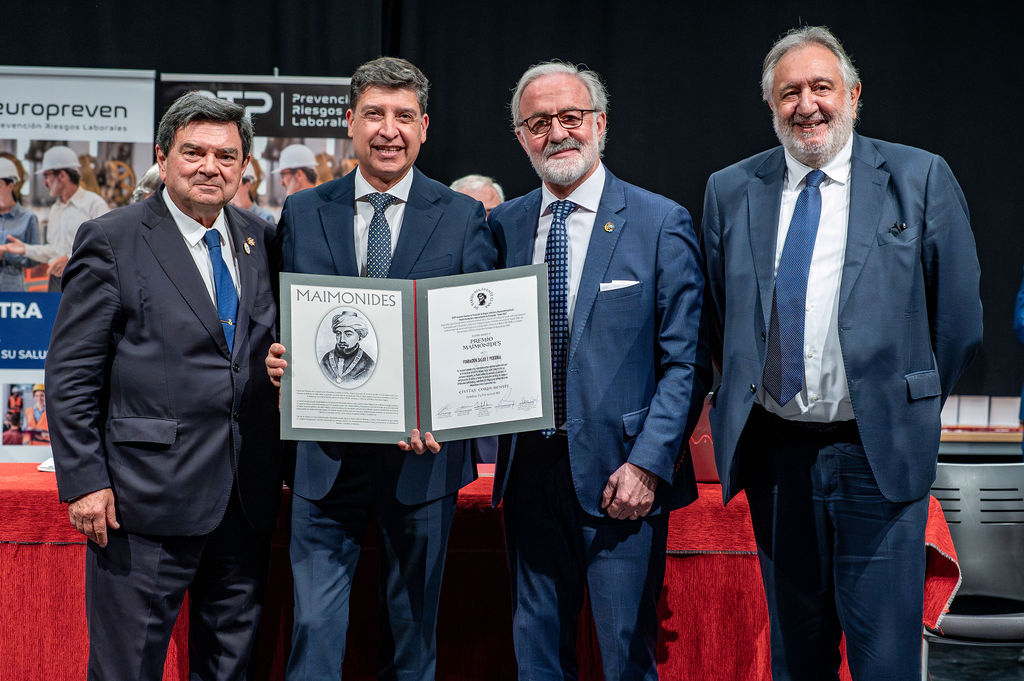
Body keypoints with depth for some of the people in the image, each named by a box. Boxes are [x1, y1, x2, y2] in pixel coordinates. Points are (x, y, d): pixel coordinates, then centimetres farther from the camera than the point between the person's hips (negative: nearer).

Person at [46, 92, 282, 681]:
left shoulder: (261, 239, 10)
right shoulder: (111, 241, -5)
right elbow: (71, 373, -6)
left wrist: (286, 461, 2)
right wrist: (84, 479, -12)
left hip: (248, 499, 5)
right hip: (148, 497, -5)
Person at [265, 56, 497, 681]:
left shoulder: (464, 218, 1)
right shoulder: (303, 213, 6)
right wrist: (279, 358, -14)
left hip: (424, 455, 0)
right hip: (326, 458, 1)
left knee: (413, 629, 12)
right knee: (314, 626, 1)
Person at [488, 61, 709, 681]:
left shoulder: (661, 224, -3)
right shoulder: (503, 226, 9)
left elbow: (686, 362, -6)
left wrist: (648, 464, -14)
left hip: (620, 476, -4)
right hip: (529, 471, 4)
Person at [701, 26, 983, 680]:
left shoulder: (920, 179, -2)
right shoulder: (731, 191, 7)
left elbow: (958, 316, 2)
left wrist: (910, 406, 6)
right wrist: (744, 398, 12)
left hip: (879, 452, -3)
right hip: (773, 450, 3)